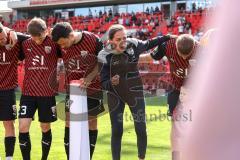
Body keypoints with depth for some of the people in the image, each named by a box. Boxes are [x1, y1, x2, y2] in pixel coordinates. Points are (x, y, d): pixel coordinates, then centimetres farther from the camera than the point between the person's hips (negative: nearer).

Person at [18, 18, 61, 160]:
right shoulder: (25, 44, 2)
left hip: (47, 93, -2)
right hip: (28, 92, 2)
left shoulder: (54, 43, -7)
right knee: (23, 127, -7)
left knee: (45, 128, 9)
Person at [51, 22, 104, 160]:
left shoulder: (93, 40, -18)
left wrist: (89, 78, -21)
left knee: (92, 120, 6)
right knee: (69, 121, 0)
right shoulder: (61, 46, -10)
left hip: (93, 87, -2)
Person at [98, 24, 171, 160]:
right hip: (115, 94, -1)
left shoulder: (134, 45, -13)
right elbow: (103, 83, -16)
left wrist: (168, 37, 11)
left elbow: (149, 44, 9)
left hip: (135, 92, 1)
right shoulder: (105, 56, -18)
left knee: (141, 129, 3)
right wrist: (111, 83, -37)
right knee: (117, 131, 2)